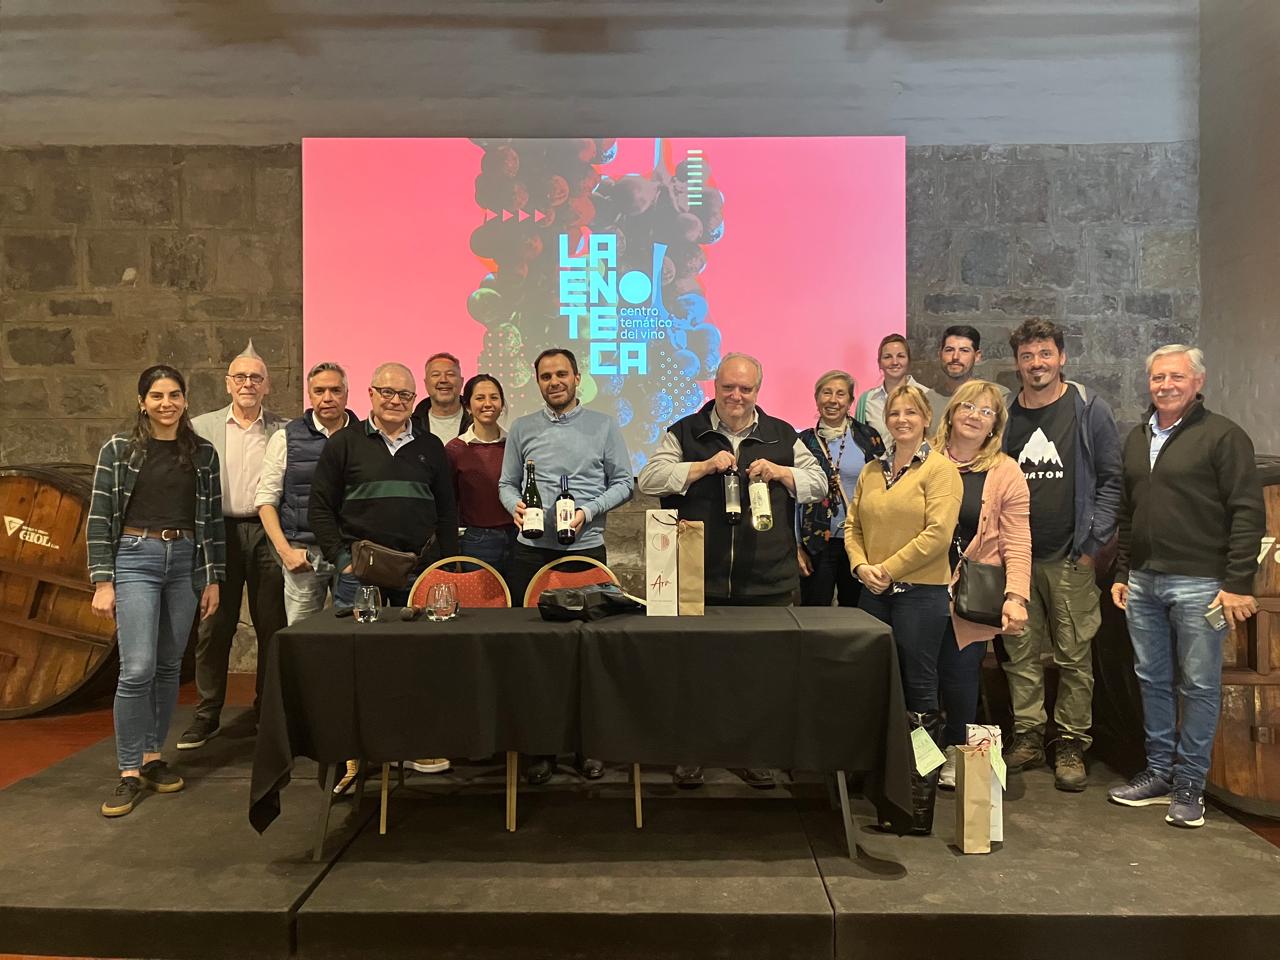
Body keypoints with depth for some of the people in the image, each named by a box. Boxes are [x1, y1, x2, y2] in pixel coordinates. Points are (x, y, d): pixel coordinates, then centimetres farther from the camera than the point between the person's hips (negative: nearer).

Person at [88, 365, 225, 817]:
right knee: (138, 669, -10)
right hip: (135, 559, -3)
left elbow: (213, 518, 8)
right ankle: (129, 773, 3)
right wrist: (102, 582, -7)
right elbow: (99, 518, -2)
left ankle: (153, 758, 23)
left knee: (169, 667, 8)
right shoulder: (118, 449, 0)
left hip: (186, 562, 3)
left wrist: (213, 579, 6)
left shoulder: (203, 452, 6)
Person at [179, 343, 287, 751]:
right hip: (219, 532, 1)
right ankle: (207, 715, 16)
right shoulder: (202, 427, 10)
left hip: (269, 534, 0)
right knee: (213, 628, 3)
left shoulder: (284, 430, 7)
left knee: (273, 627, 4)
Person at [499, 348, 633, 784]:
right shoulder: (522, 429, 11)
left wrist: (588, 511, -10)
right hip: (531, 551, 2)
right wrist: (516, 506, -9)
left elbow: (623, 482, 4)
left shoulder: (604, 426, 6)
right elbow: (507, 484, 13)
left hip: (586, 548, -1)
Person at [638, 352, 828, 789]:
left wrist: (778, 472, -6)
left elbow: (819, 483, 12)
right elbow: (650, 479, -3)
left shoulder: (782, 436, 11)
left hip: (767, 582, 2)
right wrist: (705, 466, -13)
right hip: (699, 582, -1)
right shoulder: (685, 433, 6)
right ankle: (690, 752, 21)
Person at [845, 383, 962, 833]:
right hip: (875, 593, 6)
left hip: (921, 592, -6)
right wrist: (861, 566, -5)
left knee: (919, 689, 0)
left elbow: (938, 533, -14)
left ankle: (922, 787, 11)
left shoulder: (940, 469, -5)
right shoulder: (871, 471, 14)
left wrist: (888, 569, -13)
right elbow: (853, 526, 13)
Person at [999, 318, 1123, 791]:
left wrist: (1092, 543, -7)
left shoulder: (1089, 410, -1)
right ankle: (1028, 735, 21)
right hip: (1016, 557, 3)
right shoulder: (1005, 415, 8)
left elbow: (1111, 480, -1)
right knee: (1020, 653, 8)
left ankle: (1072, 745, 15)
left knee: (1074, 656, 3)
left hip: (1070, 558, -3)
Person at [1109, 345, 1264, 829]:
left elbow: (1248, 513, -9)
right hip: (1143, 583, 6)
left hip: (1198, 583, -6)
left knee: (1199, 686, 2)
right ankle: (1159, 772, 24)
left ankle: (1189, 784, 13)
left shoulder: (1222, 436, -5)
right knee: (1152, 680, 12)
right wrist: (1121, 573, 15)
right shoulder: (1137, 439, 14)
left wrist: (1237, 583, -14)